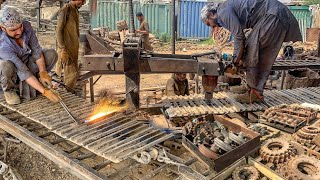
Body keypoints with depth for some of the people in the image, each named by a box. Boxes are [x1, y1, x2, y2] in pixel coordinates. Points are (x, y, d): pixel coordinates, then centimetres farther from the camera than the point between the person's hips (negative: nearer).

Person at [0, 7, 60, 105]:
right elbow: (23, 72, -37)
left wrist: (43, 72, -31)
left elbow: (36, 50, -17)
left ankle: (24, 84, -4)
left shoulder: (26, 26, -23)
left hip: (25, 62, 5)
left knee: (52, 54, -14)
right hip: (8, 71, -5)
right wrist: (44, 91, -40)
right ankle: (9, 89, -5)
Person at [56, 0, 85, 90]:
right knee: (71, 74, -6)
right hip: (66, 49, -8)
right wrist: (63, 50, -21)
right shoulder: (65, 10, -15)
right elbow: (58, 31, -17)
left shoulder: (75, 10, 11)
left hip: (74, 49, 8)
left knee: (75, 74, 12)